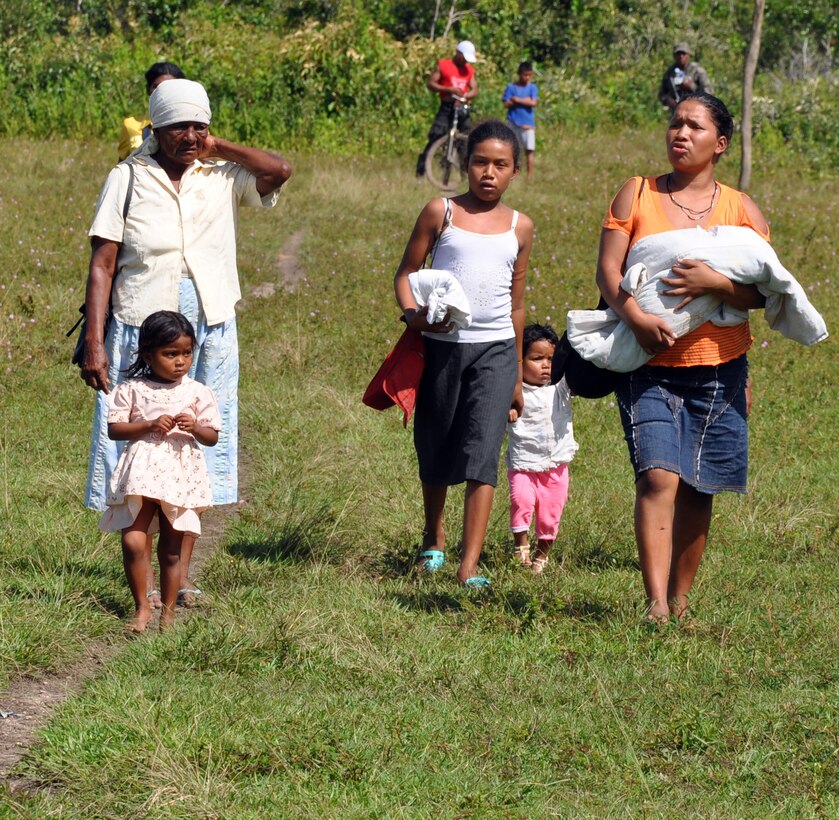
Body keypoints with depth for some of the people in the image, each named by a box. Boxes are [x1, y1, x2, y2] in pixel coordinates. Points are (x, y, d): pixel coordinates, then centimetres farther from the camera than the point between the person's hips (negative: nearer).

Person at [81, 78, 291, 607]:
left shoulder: (222, 177, 4)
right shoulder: (129, 179, -1)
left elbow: (280, 170, -14)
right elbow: (102, 266, -3)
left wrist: (216, 147, -6)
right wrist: (94, 343, -10)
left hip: (211, 335, 2)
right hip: (141, 329, -2)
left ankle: (182, 574, 11)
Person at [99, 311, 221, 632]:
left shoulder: (197, 393, 5)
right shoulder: (131, 389, 2)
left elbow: (212, 437, 8)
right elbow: (114, 429, 0)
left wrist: (195, 428, -13)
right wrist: (149, 426, -13)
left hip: (181, 476, 1)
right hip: (140, 474, -1)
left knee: (171, 550, 7)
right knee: (132, 541, -13)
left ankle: (168, 611, 20)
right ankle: (142, 607, 3)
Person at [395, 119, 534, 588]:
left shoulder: (520, 228, 9)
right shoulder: (441, 213, 2)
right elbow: (407, 272, 5)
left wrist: (518, 374, 18)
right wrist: (413, 314, -16)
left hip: (495, 349, 0)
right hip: (441, 344, 0)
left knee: (483, 454, -11)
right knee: (434, 448, 12)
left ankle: (470, 566, -14)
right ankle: (434, 539, 36)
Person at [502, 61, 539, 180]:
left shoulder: (532, 87, 3)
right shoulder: (511, 87, 3)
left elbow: (533, 103, -10)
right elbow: (506, 104, -5)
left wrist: (517, 100, -7)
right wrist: (524, 101, -11)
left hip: (528, 124, 0)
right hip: (513, 122, 1)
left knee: (529, 150, -4)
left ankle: (530, 175, 0)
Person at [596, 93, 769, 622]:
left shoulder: (742, 210, 6)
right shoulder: (637, 195, 6)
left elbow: (762, 294, -2)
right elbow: (608, 270, -3)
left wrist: (714, 283, -21)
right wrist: (637, 318, -20)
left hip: (717, 368, 2)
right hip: (648, 365, -1)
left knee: (698, 489, 5)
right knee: (659, 477, -16)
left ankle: (680, 600, 18)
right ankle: (656, 603, -22)